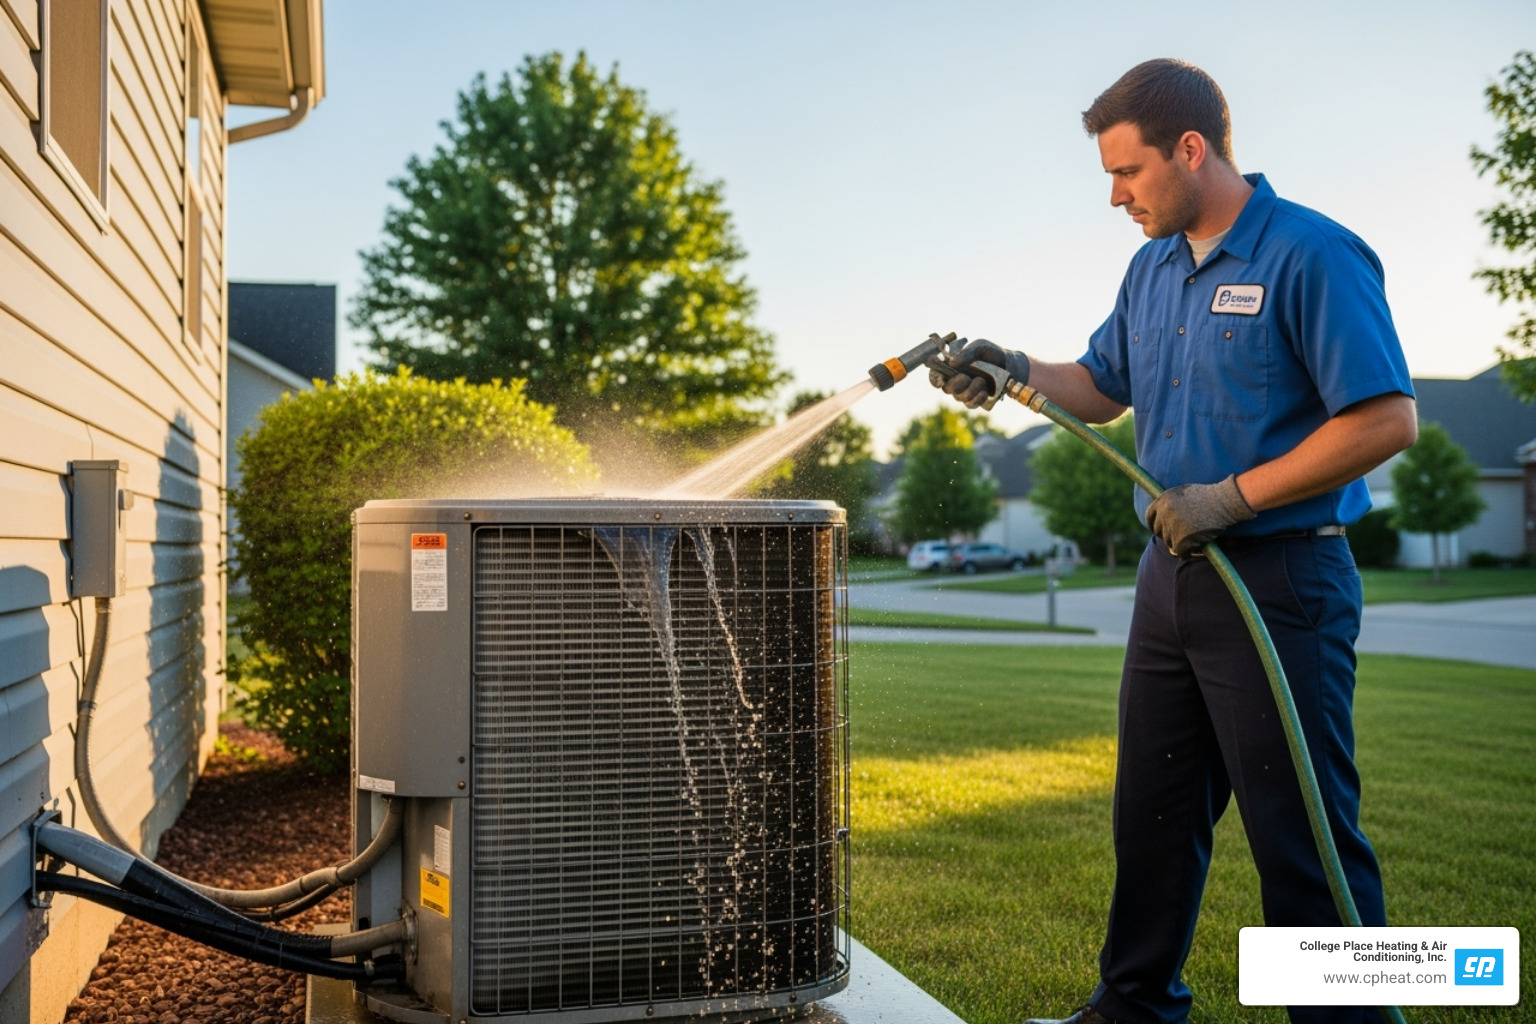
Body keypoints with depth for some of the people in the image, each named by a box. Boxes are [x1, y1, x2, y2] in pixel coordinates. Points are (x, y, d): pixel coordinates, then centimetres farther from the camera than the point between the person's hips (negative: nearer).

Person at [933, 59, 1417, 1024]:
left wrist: (1233, 495, -19)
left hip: (1282, 582, -8)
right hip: (1175, 575, 8)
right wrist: (1014, 369, 4)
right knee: (1153, 811, 17)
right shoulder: (1154, 267, 12)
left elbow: (1388, 418, -19)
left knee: (1302, 829, -2)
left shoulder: (1313, 256, -13)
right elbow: (1103, 385, 23)